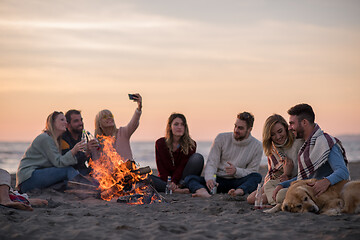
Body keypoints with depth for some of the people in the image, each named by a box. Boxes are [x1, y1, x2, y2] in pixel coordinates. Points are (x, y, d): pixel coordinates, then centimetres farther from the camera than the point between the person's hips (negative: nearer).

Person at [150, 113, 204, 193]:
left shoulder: (191, 144, -4)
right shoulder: (160, 143, -2)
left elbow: (182, 166, -12)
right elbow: (161, 168, -7)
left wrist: (174, 182, -28)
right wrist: (169, 184, -23)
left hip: (181, 179, 0)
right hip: (165, 179, 0)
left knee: (198, 158, -21)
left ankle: (181, 185, -31)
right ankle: (176, 190, -42)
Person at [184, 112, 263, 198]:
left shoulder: (257, 146, 0)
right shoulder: (222, 138, 1)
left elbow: (252, 172, 0)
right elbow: (211, 162, -5)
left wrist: (236, 171, -22)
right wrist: (209, 178, -27)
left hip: (238, 182, -1)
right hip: (218, 180, 1)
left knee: (257, 176, -30)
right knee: (189, 178, -23)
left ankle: (239, 191, -59)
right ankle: (203, 191, -59)